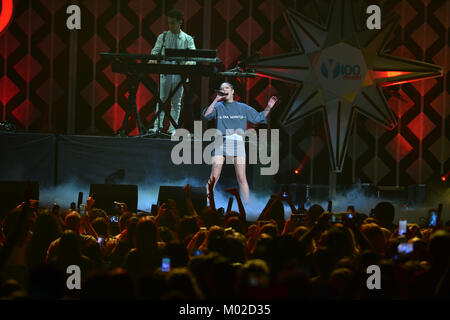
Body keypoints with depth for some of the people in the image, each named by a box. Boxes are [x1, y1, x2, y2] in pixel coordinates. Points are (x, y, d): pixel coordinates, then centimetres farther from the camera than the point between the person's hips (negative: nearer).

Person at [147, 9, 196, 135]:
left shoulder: (187, 39, 8)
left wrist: (190, 62, -25)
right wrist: (153, 59, -18)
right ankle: (157, 126, -9)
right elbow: (155, 50, 5)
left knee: (176, 102, 3)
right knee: (161, 100, -6)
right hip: (165, 72, 0)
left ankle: (172, 129, 4)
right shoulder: (163, 37, 10)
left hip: (180, 74, 0)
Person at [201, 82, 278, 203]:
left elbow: (258, 118, 19)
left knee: (241, 178, -3)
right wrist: (216, 100, -6)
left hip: (238, 143, 1)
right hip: (221, 142, -1)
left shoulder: (243, 107, 17)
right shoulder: (218, 107, 13)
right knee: (214, 177, -7)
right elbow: (206, 115, -4)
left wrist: (268, 107, 6)